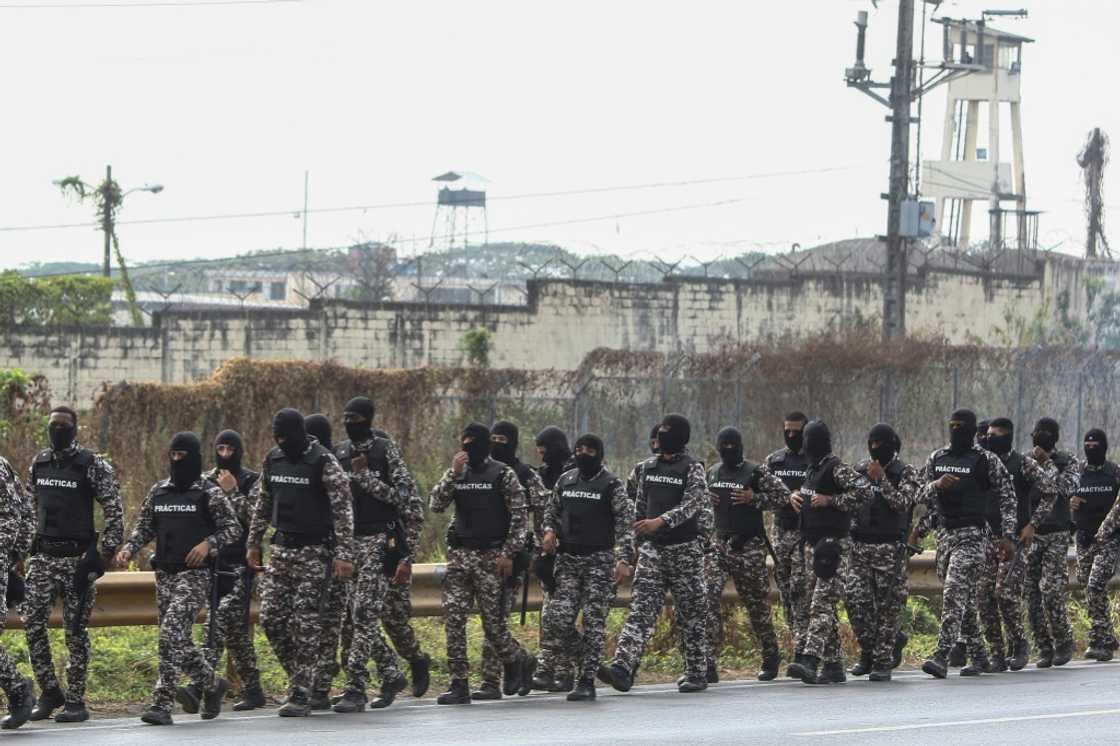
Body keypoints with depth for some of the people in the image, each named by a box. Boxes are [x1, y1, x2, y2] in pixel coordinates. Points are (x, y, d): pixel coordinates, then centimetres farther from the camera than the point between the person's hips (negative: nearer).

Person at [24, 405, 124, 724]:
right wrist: (26, 546, 16)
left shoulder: (93, 466, -6)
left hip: (77, 557, -5)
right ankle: (49, 691, 7)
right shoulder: (38, 465, 10)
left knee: (76, 630, -1)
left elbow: (114, 511, -7)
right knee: (32, 621, -6)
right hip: (43, 555, 5)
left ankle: (76, 702, 4)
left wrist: (106, 553, -12)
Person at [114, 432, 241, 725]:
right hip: (164, 574, 6)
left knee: (172, 632, -19)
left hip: (195, 573, -6)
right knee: (177, 638, 9)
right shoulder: (159, 491, 12)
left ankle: (162, 704, -18)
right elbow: (144, 527, 17)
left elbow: (233, 528, -1)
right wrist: (128, 549, -1)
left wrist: (208, 543, -17)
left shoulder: (209, 493, -3)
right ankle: (212, 684, 32)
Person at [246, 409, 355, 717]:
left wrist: (344, 554, -19)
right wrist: (253, 542, 17)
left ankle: (301, 695, -4)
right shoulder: (273, 460, 8)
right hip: (282, 549, 6)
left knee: (306, 622, -7)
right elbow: (262, 504, 19)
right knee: (271, 617, 2)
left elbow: (343, 509, -14)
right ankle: (301, 677, 18)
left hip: (315, 551, -6)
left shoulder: (323, 463, -12)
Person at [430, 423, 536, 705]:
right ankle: (459, 684, -4)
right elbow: (435, 505, -1)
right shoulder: (457, 474, 11)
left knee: (493, 621, -2)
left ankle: (519, 660, 26)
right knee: (453, 619, -6)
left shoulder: (503, 475, -3)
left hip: (491, 556, -4)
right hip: (459, 555, 4)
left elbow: (520, 516, -5)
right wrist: (453, 473, -10)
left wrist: (509, 554, -12)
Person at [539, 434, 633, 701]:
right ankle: (587, 662, 14)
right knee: (556, 618, -7)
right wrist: (550, 531, 3)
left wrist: (623, 559, -16)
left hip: (599, 560, -4)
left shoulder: (611, 484, -3)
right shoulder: (565, 480, 12)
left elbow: (625, 522, -6)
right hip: (567, 559, 4)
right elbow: (551, 510, 24)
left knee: (594, 621, -5)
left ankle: (587, 681, 0)